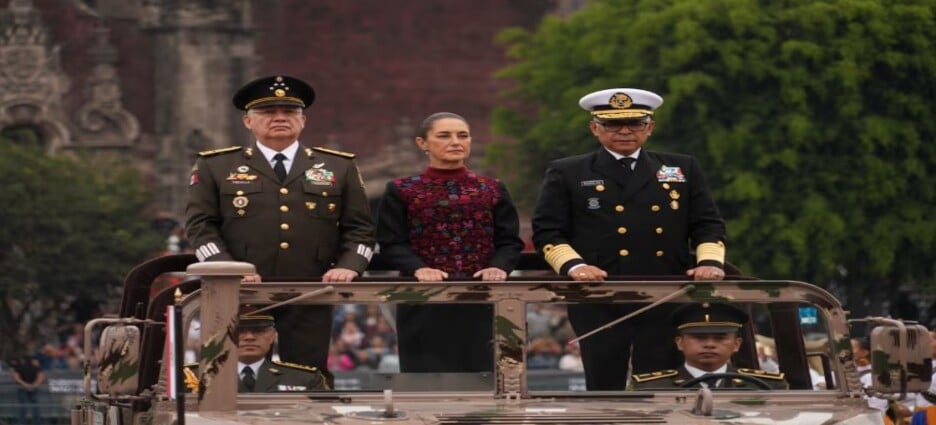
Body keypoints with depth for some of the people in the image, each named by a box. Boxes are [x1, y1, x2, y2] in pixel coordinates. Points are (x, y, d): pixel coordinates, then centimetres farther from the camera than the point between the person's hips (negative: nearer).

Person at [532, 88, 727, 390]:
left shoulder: (683, 170, 16)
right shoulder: (566, 173, 10)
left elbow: (708, 225, 14)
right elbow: (547, 231, 4)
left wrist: (711, 261, -7)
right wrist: (573, 265, -14)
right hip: (600, 302, -2)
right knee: (604, 389, -2)